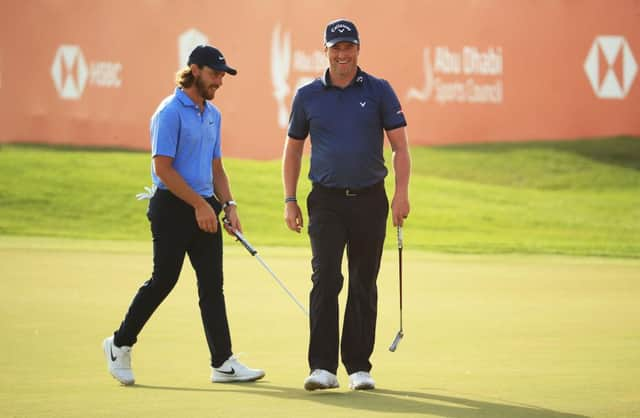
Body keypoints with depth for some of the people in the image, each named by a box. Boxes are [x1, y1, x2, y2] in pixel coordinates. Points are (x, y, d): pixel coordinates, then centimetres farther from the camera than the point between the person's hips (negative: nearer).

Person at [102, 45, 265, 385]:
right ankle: (120, 344, 14)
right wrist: (198, 205, -17)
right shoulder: (170, 112, -12)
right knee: (163, 280, -3)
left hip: (205, 208, 8)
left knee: (212, 284, 3)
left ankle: (223, 363, 2)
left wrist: (228, 204, 7)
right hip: (172, 207, -8)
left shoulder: (212, 114, 15)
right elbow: (163, 168, -17)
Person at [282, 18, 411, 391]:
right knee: (326, 280, -12)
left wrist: (402, 192, -11)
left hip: (370, 200, 0)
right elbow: (293, 150, 14)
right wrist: (290, 200, 6)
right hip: (326, 201, 0)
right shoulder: (308, 96, 5)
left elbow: (400, 146, 1)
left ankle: (359, 367, 12)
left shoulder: (379, 91, 2)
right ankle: (323, 367, -13)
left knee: (363, 286, 5)